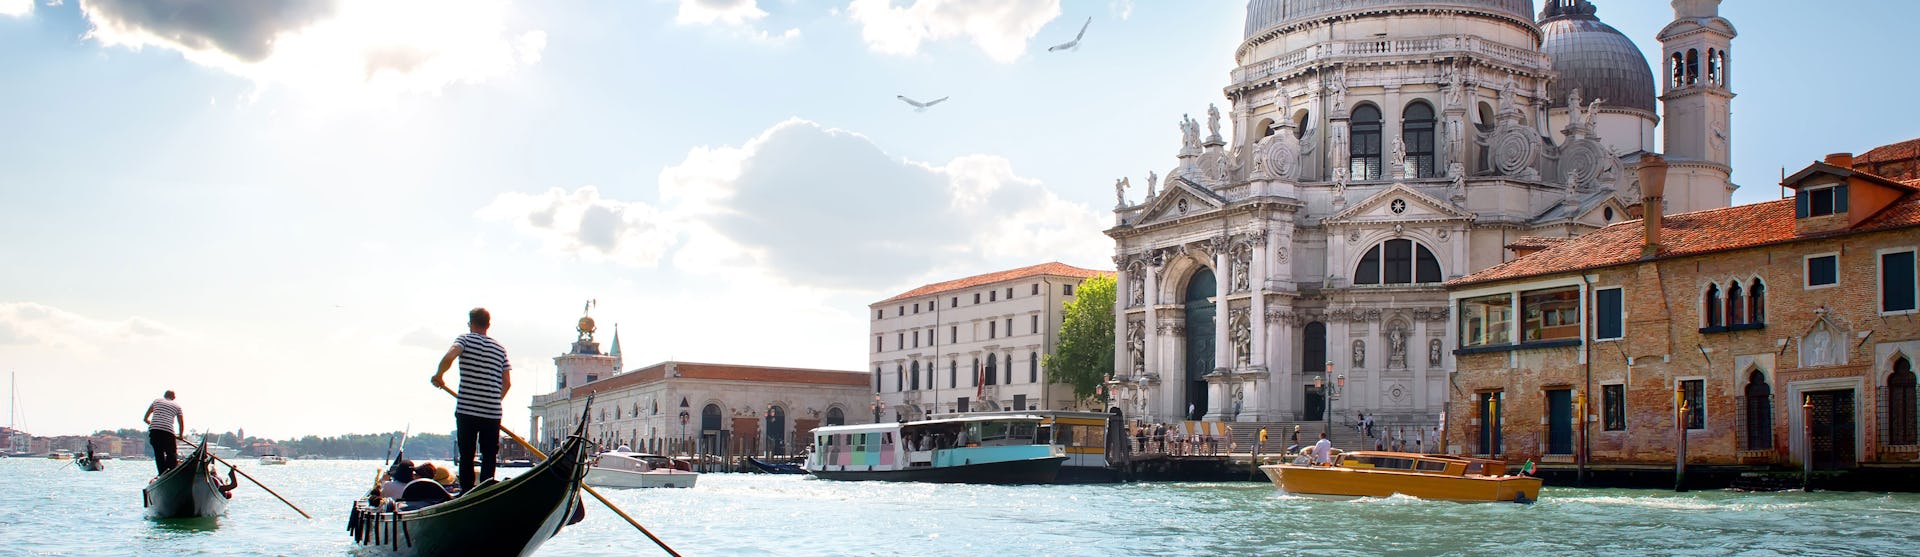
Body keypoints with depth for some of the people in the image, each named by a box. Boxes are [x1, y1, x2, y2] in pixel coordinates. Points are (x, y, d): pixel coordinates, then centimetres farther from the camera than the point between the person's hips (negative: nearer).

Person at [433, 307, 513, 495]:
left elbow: (449, 357, -20)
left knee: (466, 456, 7)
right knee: (489, 457, 6)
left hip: (466, 410, -2)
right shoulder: (500, 349, 11)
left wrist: (439, 376, -3)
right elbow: (507, 383, 9)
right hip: (492, 412, 2)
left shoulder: (465, 340, 0)